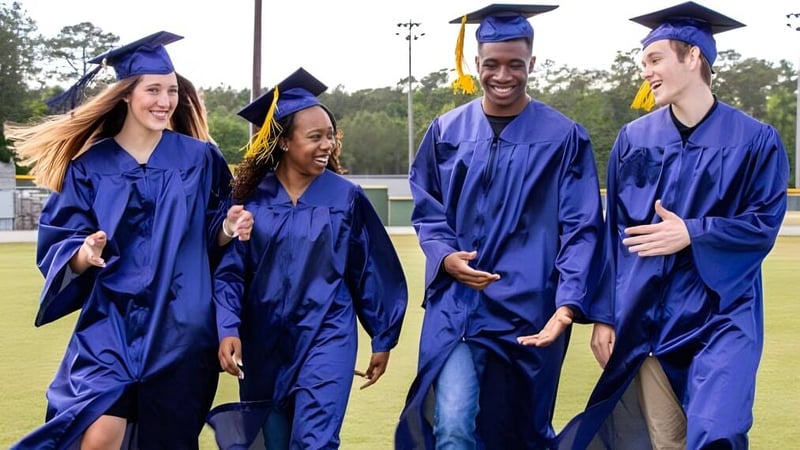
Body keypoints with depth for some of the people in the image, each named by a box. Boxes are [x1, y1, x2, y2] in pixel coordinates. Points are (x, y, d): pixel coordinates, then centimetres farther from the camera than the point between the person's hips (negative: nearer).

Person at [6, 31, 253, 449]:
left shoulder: (200, 160, 3)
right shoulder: (89, 165, 1)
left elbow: (213, 238, 10)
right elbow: (58, 246, 0)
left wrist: (230, 228, -12)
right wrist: (84, 253, -22)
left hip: (181, 325, 1)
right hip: (111, 320, -1)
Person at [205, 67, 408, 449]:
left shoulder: (347, 197, -3)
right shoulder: (252, 198, -2)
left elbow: (371, 271, 4)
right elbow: (229, 271, -3)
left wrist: (383, 338, 8)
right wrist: (228, 329, -17)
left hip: (326, 338, -2)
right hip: (264, 342, 2)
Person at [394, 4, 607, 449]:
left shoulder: (564, 138, -2)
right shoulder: (446, 132, 6)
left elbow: (581, 230, -5)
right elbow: (426, 212, 11)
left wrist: (568, 304, -18)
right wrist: (445, 257, -10)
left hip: (528, 309, -1)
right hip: (456, 304, 1)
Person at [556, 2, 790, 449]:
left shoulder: (755, 140, -3)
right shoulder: (633, 140, 5)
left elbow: (764, 223, -4)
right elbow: (613, 232, 5)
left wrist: (691, 233, -17)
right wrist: (604, 314, 1)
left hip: (719, 315, -2)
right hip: (645, 316, 3)